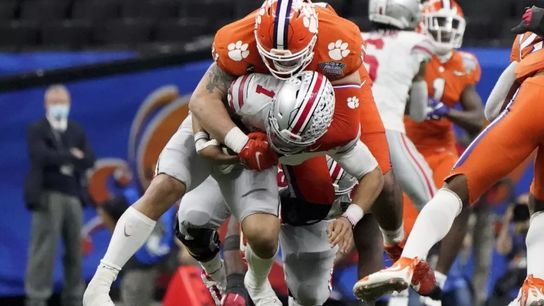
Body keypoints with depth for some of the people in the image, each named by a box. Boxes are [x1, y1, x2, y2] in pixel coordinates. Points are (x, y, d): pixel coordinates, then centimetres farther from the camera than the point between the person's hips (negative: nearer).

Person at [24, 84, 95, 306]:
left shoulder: (76, 131, 17)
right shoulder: (36, 130, 2)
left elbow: (89, 161, 6)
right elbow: (42, 156, -16)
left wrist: (61, 160, -9)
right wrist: (71, 156, -8)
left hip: (73, 196, 5)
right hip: (48, 195, -5)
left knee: (75, 251, 7)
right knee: (44, 251, -9)